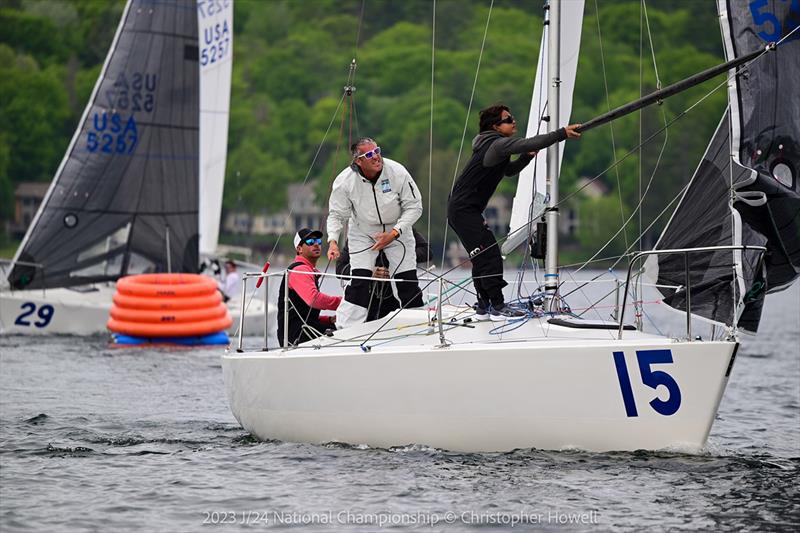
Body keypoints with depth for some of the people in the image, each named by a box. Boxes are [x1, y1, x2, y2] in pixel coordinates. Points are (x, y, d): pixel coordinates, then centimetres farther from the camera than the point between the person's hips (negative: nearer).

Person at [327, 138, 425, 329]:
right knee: (359, 282, -16)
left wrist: (393, 234, -21)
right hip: (362, 233, -1)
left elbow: (414, 207, -12)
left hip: (397, 232, 1)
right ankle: (344, 331, -11)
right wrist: (332, 240, -25)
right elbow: (337, 214, -8)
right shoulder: (345, 181, -21)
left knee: (408, 282, -2)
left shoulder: (397, 172, -21)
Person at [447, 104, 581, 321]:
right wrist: (562, 134, -31)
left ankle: (484, 306, 19)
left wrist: (526, 157, 8)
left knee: (482, 257, 14)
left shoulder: (498, 146, 18)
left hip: (463, 209, 11)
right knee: (490, 255, -12)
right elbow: (527, 144, -28)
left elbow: (509, 170, 28)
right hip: (464, 209, -11)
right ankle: (498, 307, -13)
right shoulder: (496, 144, -14)